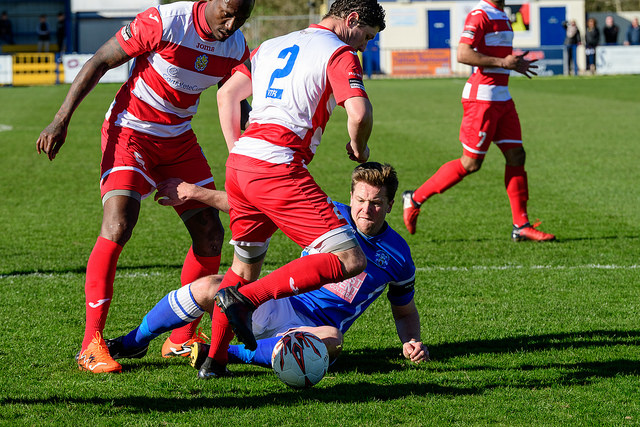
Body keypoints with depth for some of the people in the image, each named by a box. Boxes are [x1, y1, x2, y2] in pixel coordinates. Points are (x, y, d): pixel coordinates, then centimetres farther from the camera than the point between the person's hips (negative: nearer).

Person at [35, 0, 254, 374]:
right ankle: (91, 345, -17)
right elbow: (100, 62, -15)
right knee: (118, 225, -22)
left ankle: (181, 339, 15)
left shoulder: (236, 47, -5)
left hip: (178, 139, 7)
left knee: (211, 233, 1)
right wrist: (62, 120, -17)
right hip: (130, 130, -6)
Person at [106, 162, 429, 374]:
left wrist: (411, 341, -3)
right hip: (276, 305, 1)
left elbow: (405, 310, 19)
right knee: (208, 287, -24)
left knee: (331, 342, -40)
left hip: (316, 328, -1)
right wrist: (194, 192, -3)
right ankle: (132, 343, -3)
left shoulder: (398, 255, 3)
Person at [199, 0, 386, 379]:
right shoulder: (340, 53, 0)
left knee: (246, 266, 27)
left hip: (239, 163, 8)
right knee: (350, 260, -11)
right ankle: (246, 298, -18)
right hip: (278, 168, -8)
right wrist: (359, 148, 6)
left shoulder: (273, 46, 24)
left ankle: (215, 359, 24)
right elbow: (359, 112, -14)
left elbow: (227, 94, 26)